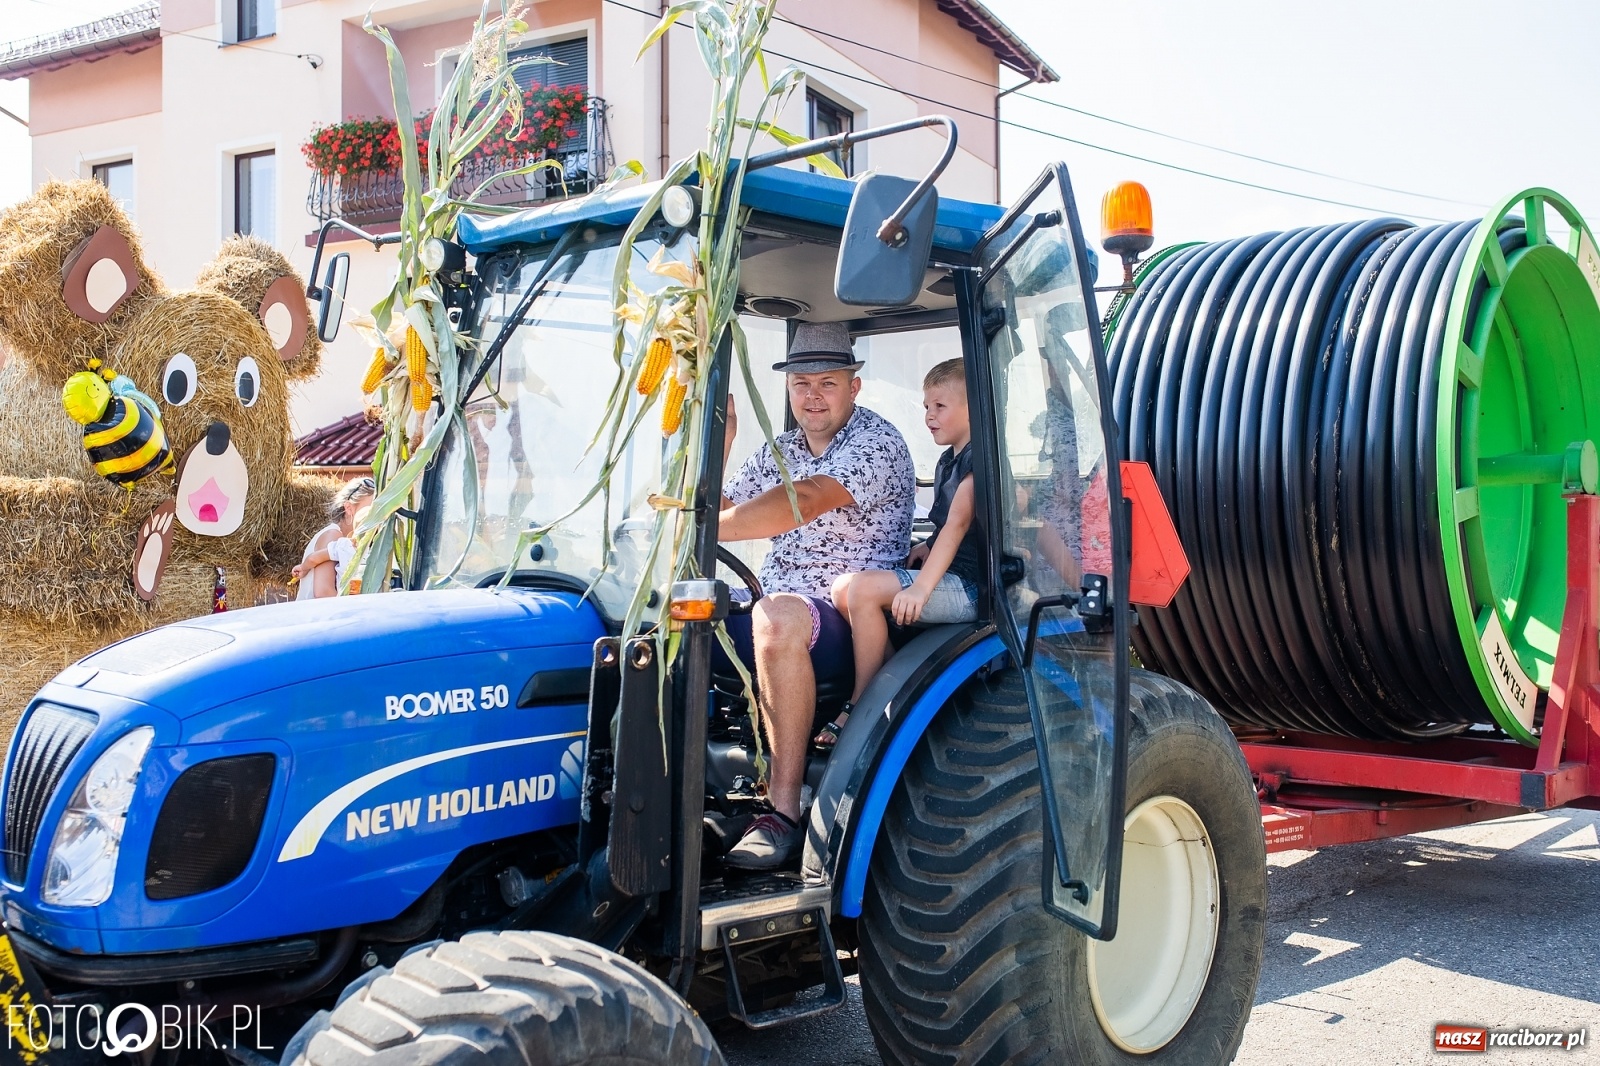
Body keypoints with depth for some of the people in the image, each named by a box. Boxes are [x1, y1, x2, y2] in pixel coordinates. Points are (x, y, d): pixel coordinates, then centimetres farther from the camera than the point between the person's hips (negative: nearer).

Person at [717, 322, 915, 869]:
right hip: (773, 619, 8)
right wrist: (718, 443, -2)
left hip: (850, 624, -7)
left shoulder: (877, 442, -10)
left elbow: (805, 501, -27)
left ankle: (783, 809, -33)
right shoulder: (778, 452, 16)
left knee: (777, 616, -38)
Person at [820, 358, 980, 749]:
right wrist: (928, 546, 7)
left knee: (863, 588, -25)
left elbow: (958, 524, -23)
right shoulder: (949, 460, 19)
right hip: (947, 579, 10)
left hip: (967, 586, -10)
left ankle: (861, 707, -16)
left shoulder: (979, 458, -11)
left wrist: (922, 587, -32)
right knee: (843, 588, 1)